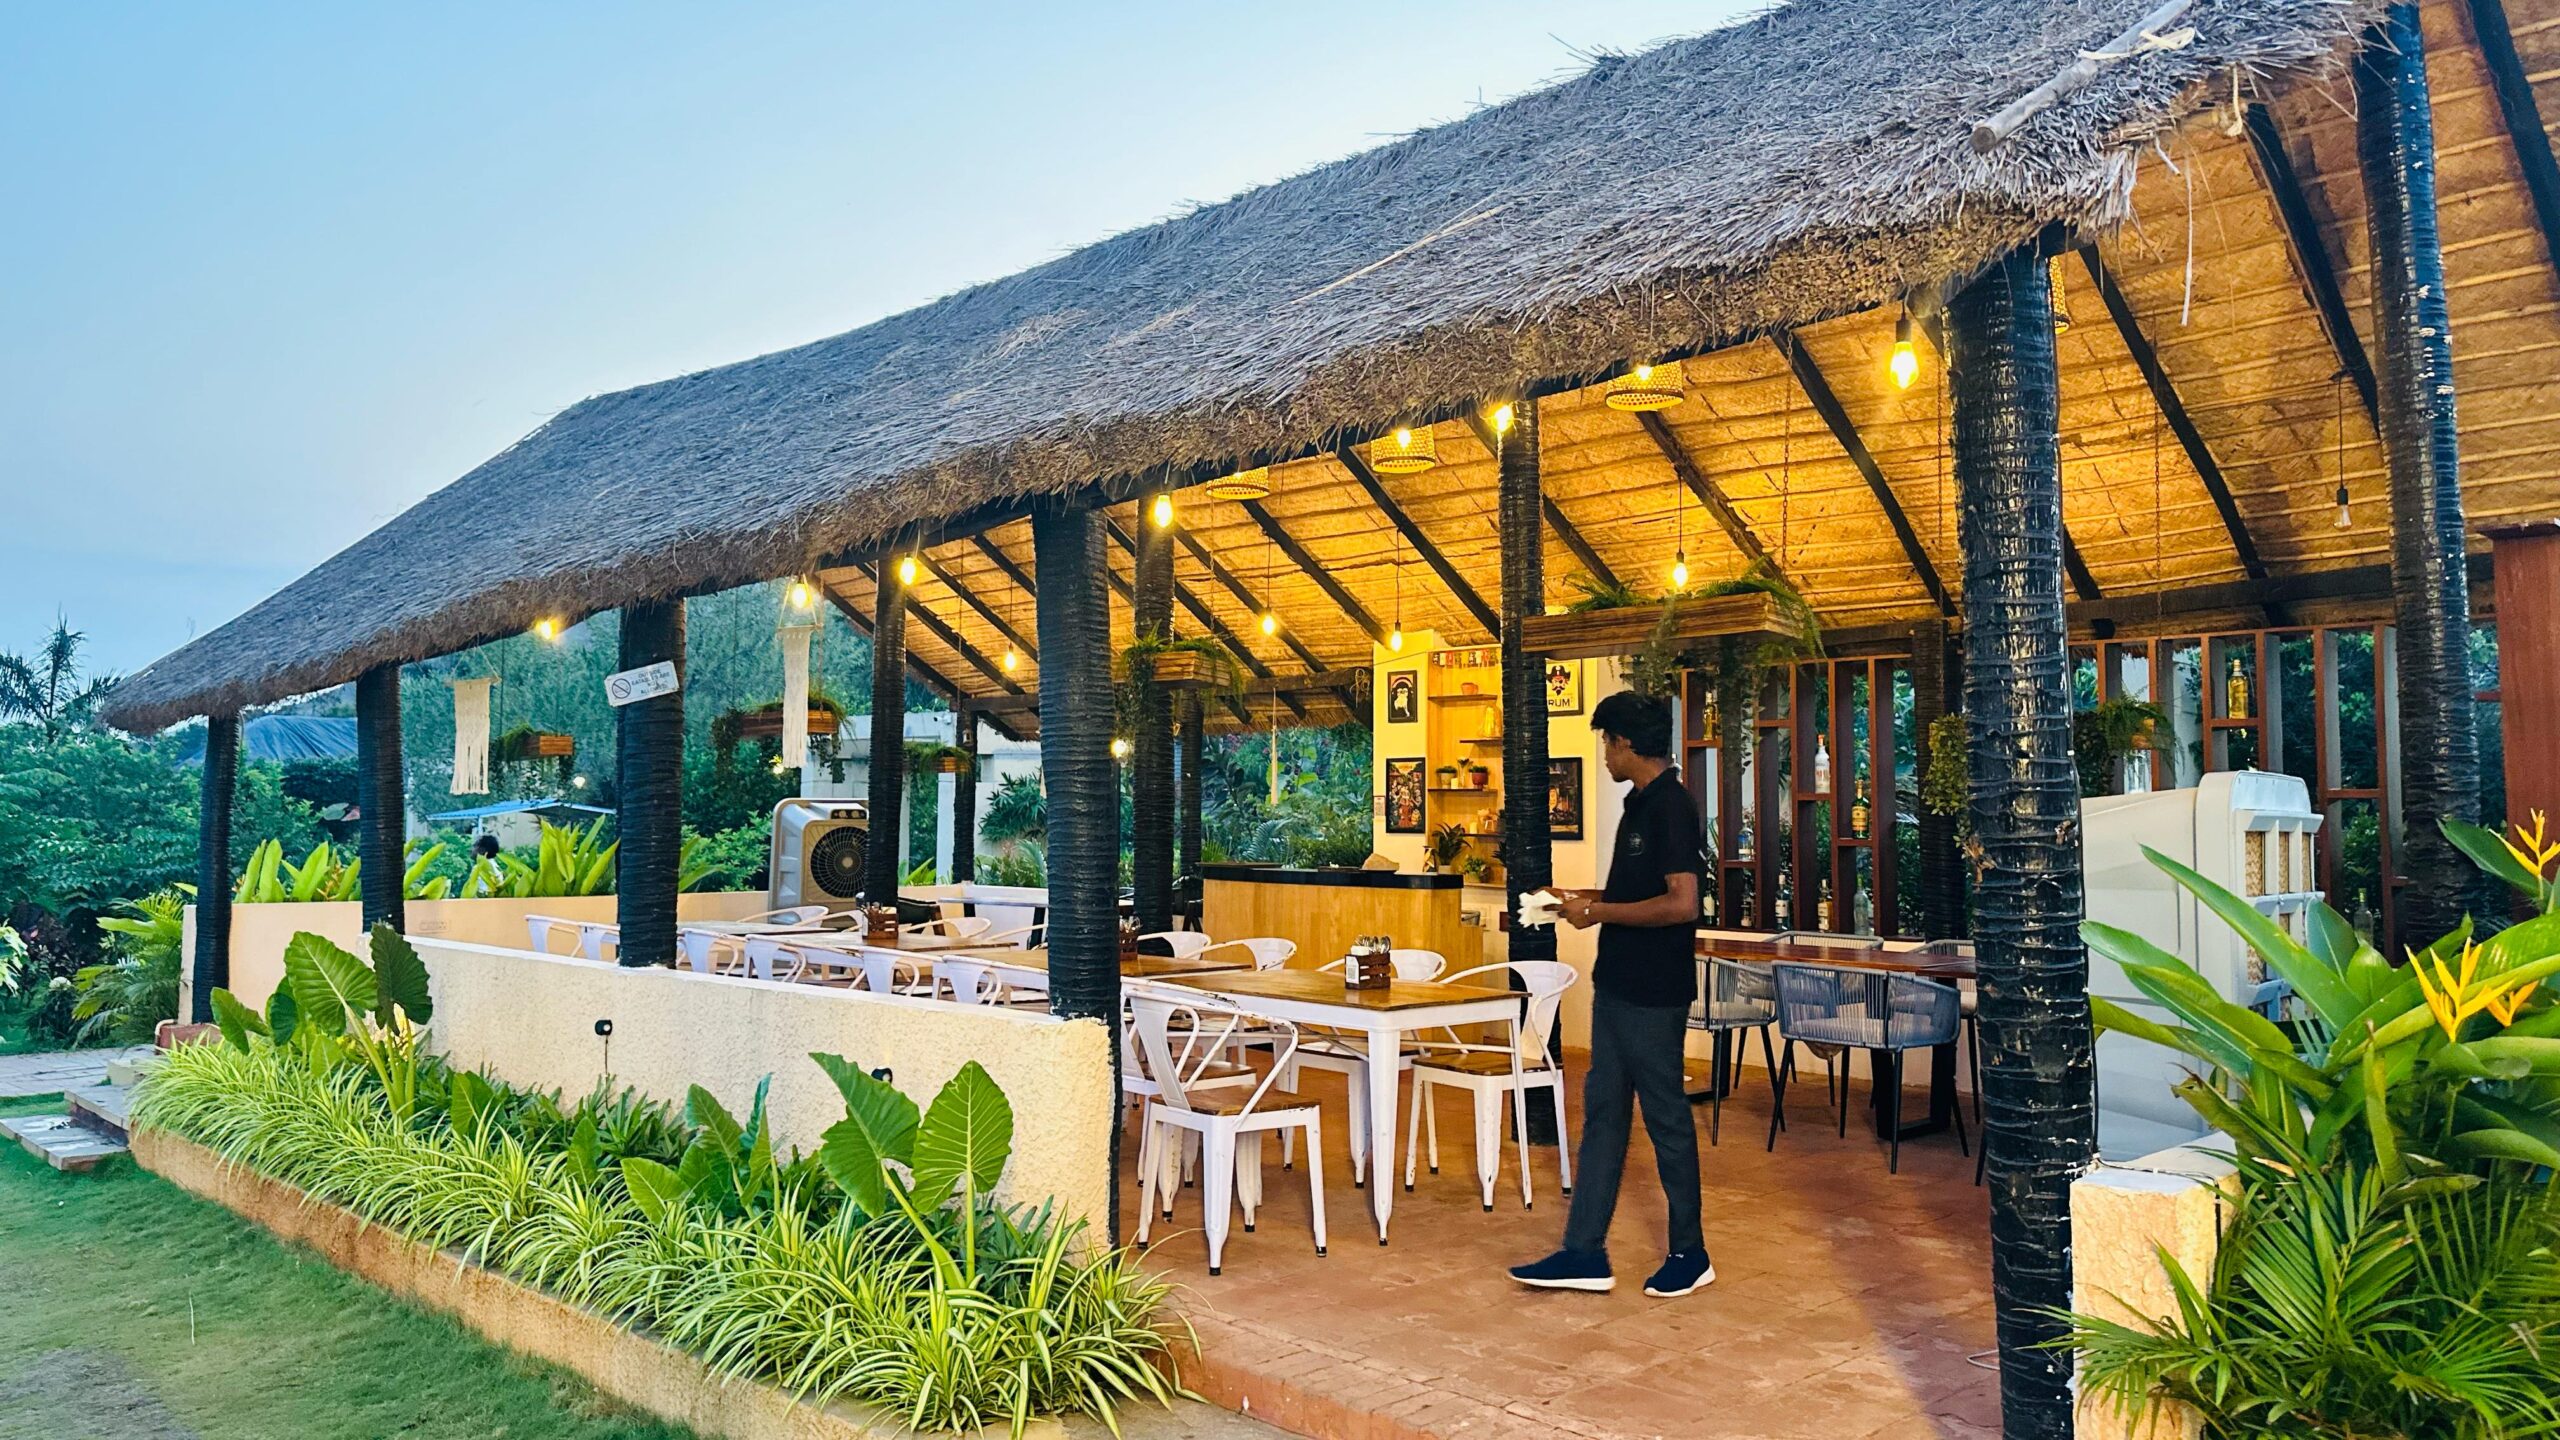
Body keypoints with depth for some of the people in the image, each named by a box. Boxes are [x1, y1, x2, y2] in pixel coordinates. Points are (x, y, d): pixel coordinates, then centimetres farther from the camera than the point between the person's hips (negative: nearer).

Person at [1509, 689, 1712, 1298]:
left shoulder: (1670, 806, -18)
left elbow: (1682, 903, -25)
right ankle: (1585, 1254, 15)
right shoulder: (1642, 803, 13)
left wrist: (1599, 913, -17)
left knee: (1666, 1116, 3)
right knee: (1602, 1111, 10)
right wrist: (1589, 899, 10)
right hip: (1618, 984, 10)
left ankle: (1690, 1254, 19)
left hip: (1653, 994, -10)